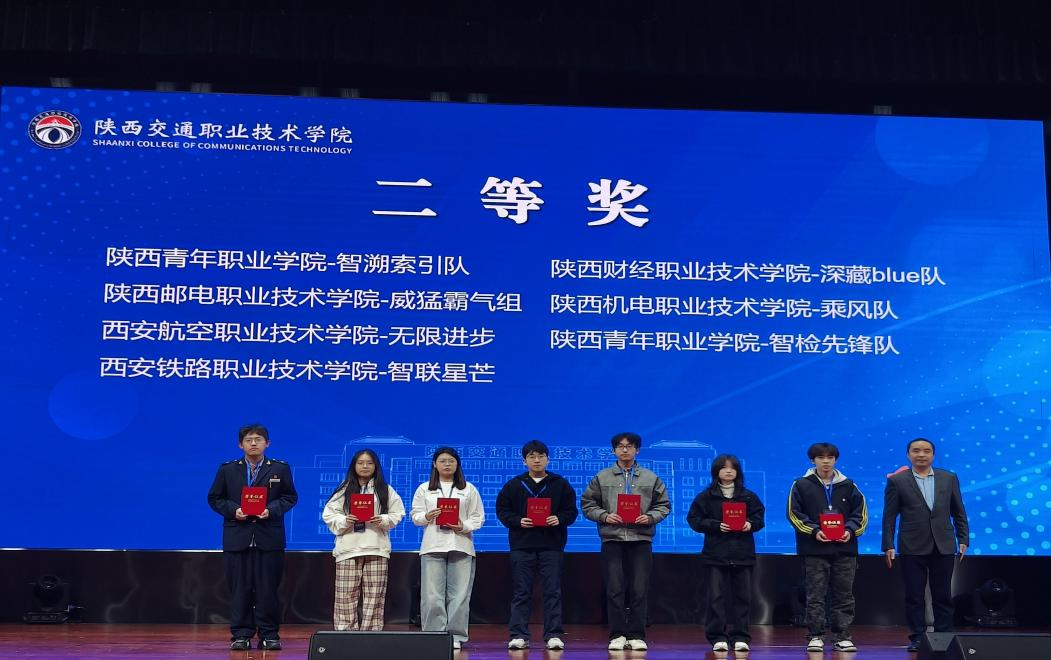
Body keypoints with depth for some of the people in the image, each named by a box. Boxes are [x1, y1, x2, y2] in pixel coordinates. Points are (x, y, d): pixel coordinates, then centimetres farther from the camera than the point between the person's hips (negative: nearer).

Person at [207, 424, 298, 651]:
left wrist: (272, 510, -10)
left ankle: (269, 635, 10)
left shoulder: (280, 468, 6)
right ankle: (241, 635, 10)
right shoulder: (227, 470, 7)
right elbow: (215, 498, 9)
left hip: (269, 537, 0)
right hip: (237, 537, 1)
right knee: (240, 588, 2)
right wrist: (233, 510, -9)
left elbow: (290, 497, 7)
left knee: (268, 588, 2)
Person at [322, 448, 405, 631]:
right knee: (346, 596, -3)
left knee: (374, 596, -1)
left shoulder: (386, 490, 11)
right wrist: (344, 521, -11)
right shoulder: (344, 490, 10)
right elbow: (328, 514, 6)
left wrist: (383, 520, -10)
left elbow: (398, 513, 8)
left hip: (376, 549, 0)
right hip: (348, 549, 0)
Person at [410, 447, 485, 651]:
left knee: (459, 594, -2)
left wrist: (464, 526, -11)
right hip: (433, 546, 0)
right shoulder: (424, 489, 12)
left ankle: (455, 635, 6)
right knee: (432, 595, -4)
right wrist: (427, 517, -12)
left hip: (461, 546, 0)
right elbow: (415, 515, 9)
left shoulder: (469, 489, 11)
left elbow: (478, 517, 7)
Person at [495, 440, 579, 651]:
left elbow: (571, 510, 7)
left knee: (553, 591, 0)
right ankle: (519, 635, 7)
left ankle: (554, 635, 6)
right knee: (521, 592, 2)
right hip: (522, 544, 0)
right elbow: (502, 510, 6)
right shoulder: (514, 485, 7)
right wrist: (518, 521, -10)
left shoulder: (560, 484, 7)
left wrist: (560, 519, -13)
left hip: (552, 545, 0)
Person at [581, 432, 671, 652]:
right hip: (612, 539, 0)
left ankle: (637, 635, 8)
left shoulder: (650, 478, 11)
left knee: (639, 590, 0)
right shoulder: (602, 478, 8)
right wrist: (605, 516, -9)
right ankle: (617, 635, 6)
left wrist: (650, 517, -6)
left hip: (641, 539, 1)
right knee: (615, 589, -1)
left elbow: (663, 505, 12)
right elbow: (587, 504, 8)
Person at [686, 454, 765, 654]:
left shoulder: (749, 496, 11)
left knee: (743, 596, 2)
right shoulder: (706, 496, 4)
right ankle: (717, 638, 3)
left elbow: (759, 517, 12)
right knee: (717, 596, -3)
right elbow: (695, 520, -1)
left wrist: (750, 524, -9)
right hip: (715, 554, -2)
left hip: (743, 554, 2)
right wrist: (717, 526, -14)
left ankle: (740, 637, 9)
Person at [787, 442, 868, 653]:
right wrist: (814, 531, -14)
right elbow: (794, 514, -2)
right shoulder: (801, 485, 2)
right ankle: (815, 636, 7)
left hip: (844, 549, 2)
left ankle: (842, 636, 12)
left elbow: (860, 513, 10)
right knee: (815, 597, 0)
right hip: (814, 550, -2)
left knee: (844, 596, 5)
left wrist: (850, 530, -8)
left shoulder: (848, 486, 10)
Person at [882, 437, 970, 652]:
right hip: (912, 549, -2)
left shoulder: (949, 478, 7)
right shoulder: (897, 481, 0)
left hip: (943, 547, 2)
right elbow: (889, 516, 0)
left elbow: (959, 512, 11)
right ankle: (917, 638, 11)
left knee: (943, 596, 6)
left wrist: (963, 539, 4)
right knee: (914, 596, 3)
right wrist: (888, 546, -5)